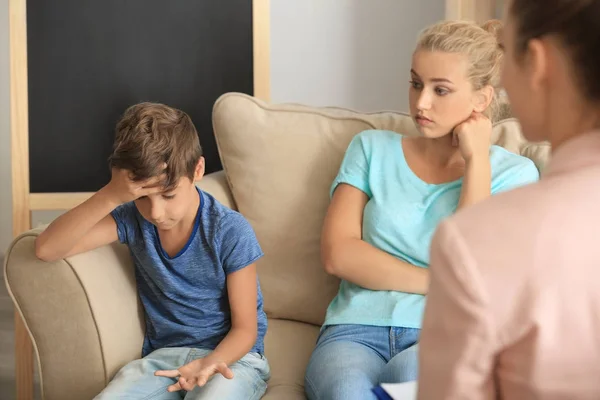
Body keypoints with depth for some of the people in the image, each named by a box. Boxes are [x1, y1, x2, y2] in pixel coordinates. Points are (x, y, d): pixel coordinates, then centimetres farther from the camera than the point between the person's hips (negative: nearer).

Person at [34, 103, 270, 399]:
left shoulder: (231, 233, -16)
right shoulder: (133, 218, -6)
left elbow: (245, 328, -8)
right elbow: (47, 249, -17)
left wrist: (211, 361, -30)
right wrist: (110, 196, -28)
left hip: (230, 354, -3)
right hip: (164, 354, 3)